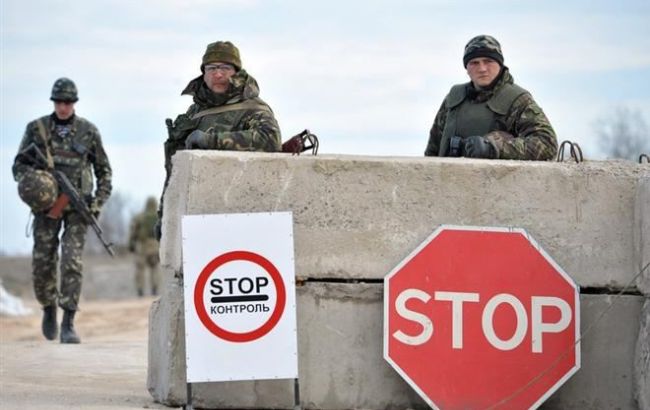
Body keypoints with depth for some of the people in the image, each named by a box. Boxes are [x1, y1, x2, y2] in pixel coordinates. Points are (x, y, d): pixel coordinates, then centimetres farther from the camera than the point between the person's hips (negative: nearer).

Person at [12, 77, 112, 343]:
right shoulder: (36, 129, 3)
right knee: (42, 263, 2)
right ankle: (49, 308, 29)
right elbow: (19, 164, 7)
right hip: (47, 203, 1)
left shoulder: (88, 131, 3)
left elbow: (104, 170, 11)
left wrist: (99, 202, 0)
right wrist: (28, 182, -14)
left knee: (72, 262, -12)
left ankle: (68, 324, -11)